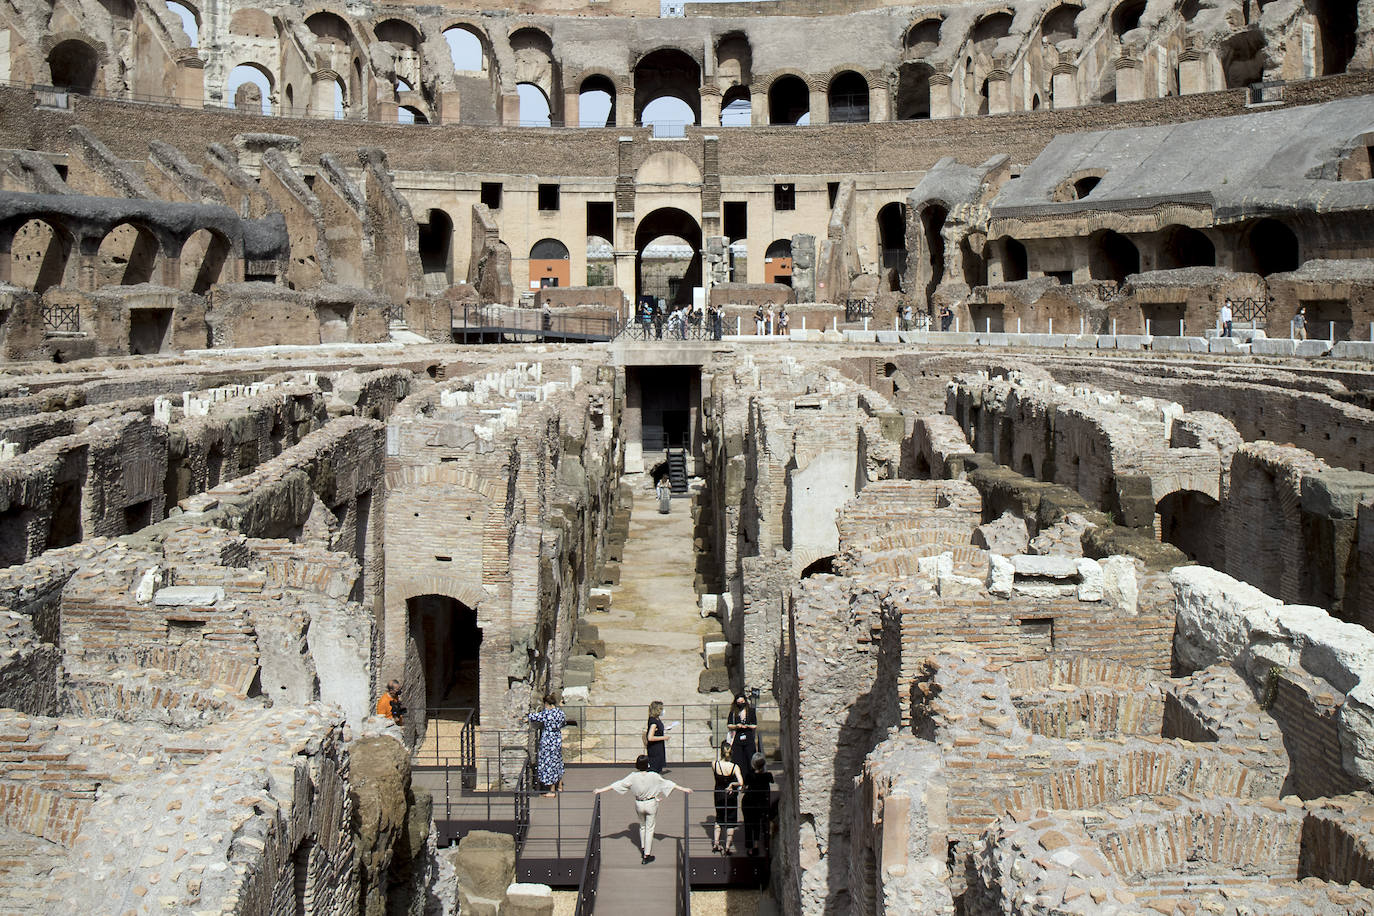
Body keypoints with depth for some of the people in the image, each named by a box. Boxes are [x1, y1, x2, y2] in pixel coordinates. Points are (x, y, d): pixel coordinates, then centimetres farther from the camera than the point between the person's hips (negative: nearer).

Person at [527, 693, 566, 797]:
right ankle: (560, 786, 35)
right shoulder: (560, 712, 0)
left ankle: (552, 791, 9)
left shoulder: (545, 713, -19)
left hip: (548, 741, -7)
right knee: (558, 762, 22)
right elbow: (564, 722, 18)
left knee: (549, 763, 2)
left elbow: (532, 717, -15)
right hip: (558, 740, 7)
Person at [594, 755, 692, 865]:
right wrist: (683, 789, 2)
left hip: (639, 804, 2)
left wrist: (601, 790, -1)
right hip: (651, 804, -2)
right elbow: (668, 783, -9)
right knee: (649, 828, 7)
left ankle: (643, 848, 36)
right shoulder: (654, 776, -18)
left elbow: (618, 784, -10)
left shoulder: (633, 777, -14)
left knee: (642, 826, 24)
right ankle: (647, 855, 8)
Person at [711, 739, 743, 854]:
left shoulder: (715, 764, -15)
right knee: (731, 821, 12)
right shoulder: (734, 766, -20)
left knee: (719, 819, 23)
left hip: (718, 795, 2)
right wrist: (732, 784, -8)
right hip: (731, 796, -2)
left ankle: (716, 843, 19)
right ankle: (727, 846, 13)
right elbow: (741, 783, -27)